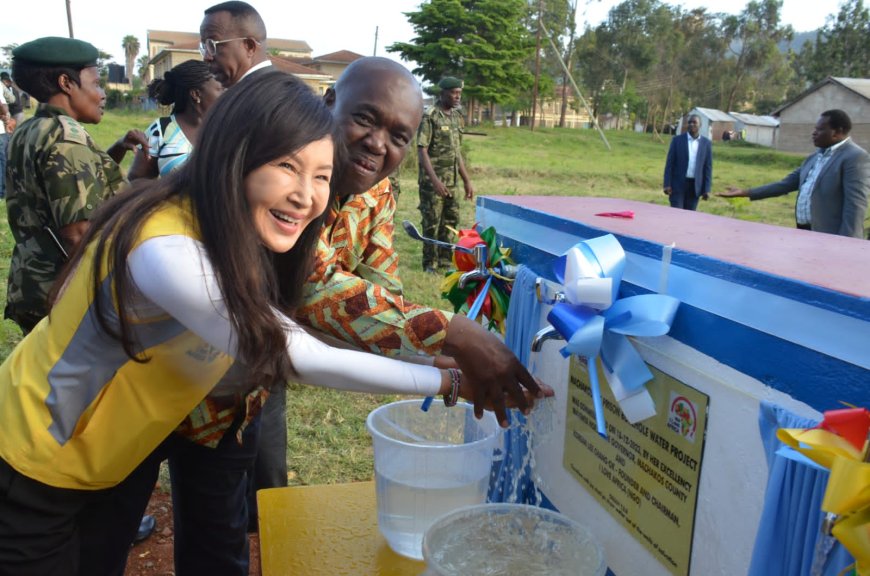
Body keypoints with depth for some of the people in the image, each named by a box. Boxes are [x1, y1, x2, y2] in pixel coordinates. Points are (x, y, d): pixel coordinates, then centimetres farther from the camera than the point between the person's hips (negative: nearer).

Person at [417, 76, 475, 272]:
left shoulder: (456, 117, 12)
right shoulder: (429, 116, -10)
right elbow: (422, 151, -15)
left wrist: (467, 181, 15)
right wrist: (435, 180, -22)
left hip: (451, 182, 7)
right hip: (432, 181, -7)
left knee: (450, 220, 12)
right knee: (432, 223, -1)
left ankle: (444, 260, 23)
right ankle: (430, 264, 9)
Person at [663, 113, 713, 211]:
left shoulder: (706, 143, 5)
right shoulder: (677, 140, 0)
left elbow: (708, 167, 5)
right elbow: (669, 163, -2)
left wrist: (707, 189, -1)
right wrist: (667, 184, -9)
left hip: (695, 186, 2)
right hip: (678, 184, -2)